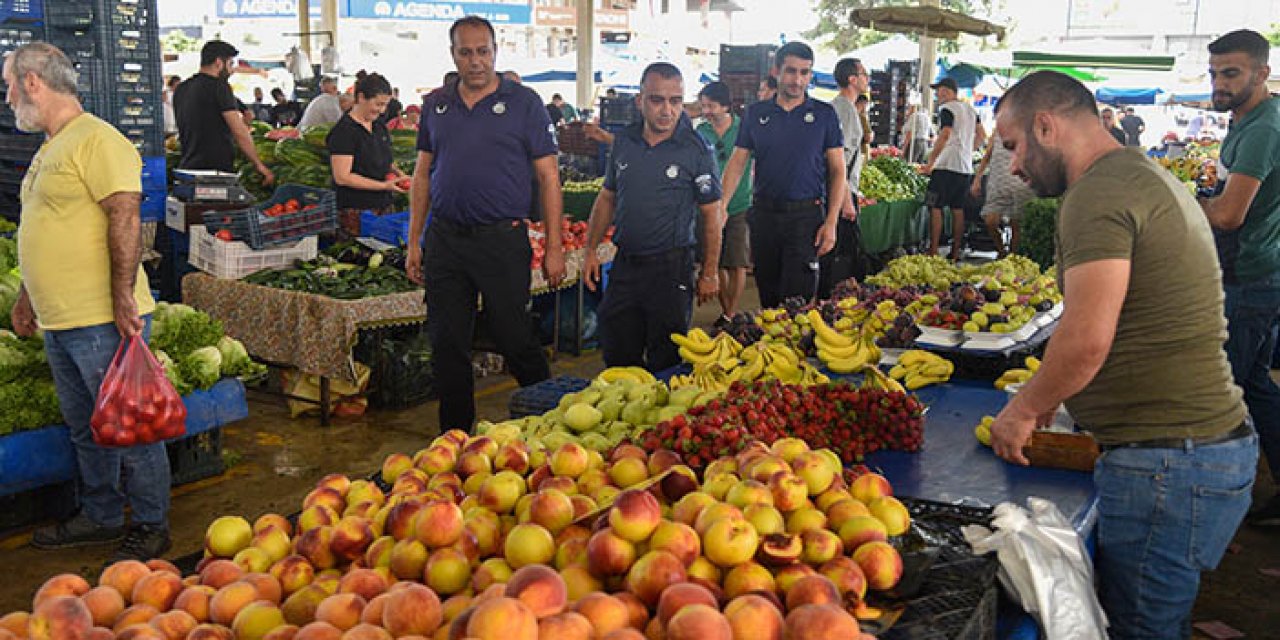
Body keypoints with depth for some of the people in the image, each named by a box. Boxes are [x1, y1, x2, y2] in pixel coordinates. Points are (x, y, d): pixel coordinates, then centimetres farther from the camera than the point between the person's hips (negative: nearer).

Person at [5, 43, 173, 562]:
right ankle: (100, 517, 33)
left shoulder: (96, 140, -13)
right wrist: (28, 297, 26)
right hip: (60, 322, 10)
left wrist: (123, 298, -25)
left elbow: (125, 219, -21)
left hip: (103, 322, -10)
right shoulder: (50, 148, 18)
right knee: (85, 430, 19)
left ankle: (151, 527, 14)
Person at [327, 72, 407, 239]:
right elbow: (342, 177, -17)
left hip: (383, 206, 7)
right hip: (356, 212, -7)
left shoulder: (379, 127, 13)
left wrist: (398, 173, 6)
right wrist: (384, 185, -18)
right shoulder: (344, 131, -11)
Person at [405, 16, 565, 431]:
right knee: (447, 345, 8)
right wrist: (414, 242, 9)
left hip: (502, 239, -4)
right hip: (444, 239, 4)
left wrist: (554, 247, -7)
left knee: (515, 340, 1)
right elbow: (423, 174, 15)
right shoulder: (436, 104, 11)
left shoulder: (523, 102, 0)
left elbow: (548, 176, -2)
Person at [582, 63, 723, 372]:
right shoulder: (623, 141, 5)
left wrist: (710, 273, -6)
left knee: (665, 362, 4)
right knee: (617, 355, 12)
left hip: (671, 268, -4)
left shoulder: (697, 150, -8)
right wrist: (591, 250, 10)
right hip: (625, 262, 4)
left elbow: (711, 214, -5)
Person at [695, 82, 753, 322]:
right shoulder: (701, 132, 4)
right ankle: (726, 310, 22)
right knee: (716, 264, 7)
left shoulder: (743, 129, -4)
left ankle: (731, 314, 7)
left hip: (739, 206, -3)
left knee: (737, 265, -2)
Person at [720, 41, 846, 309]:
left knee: (797, 299, -8)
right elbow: (737, 163, 7)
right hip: (764, 213, 3)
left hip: (805, 215, -2)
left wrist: (831, 222, -7)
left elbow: (837, 171, 2)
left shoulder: (824, 114, 3)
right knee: (767, 296, 10)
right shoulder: (756, 113, 8)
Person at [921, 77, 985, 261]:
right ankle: (956, 252, 12)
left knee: (935, 207, -6)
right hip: (966, 167, 8)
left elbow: (944, 135, -18)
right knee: (957, 209, 10)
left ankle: (933, 251, -11)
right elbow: (981, 135, 20)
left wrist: (930, 162, -16)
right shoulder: (970, 109, 17)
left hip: (947, 165, -8)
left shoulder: (947, 109, -8)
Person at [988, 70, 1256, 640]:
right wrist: (1047, 397, 19)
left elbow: (1087, 340, -24)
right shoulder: (1149, 178, 19)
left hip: (1167, 463, -10)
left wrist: (1023, 409, -6)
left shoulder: (1099, 192, -15)